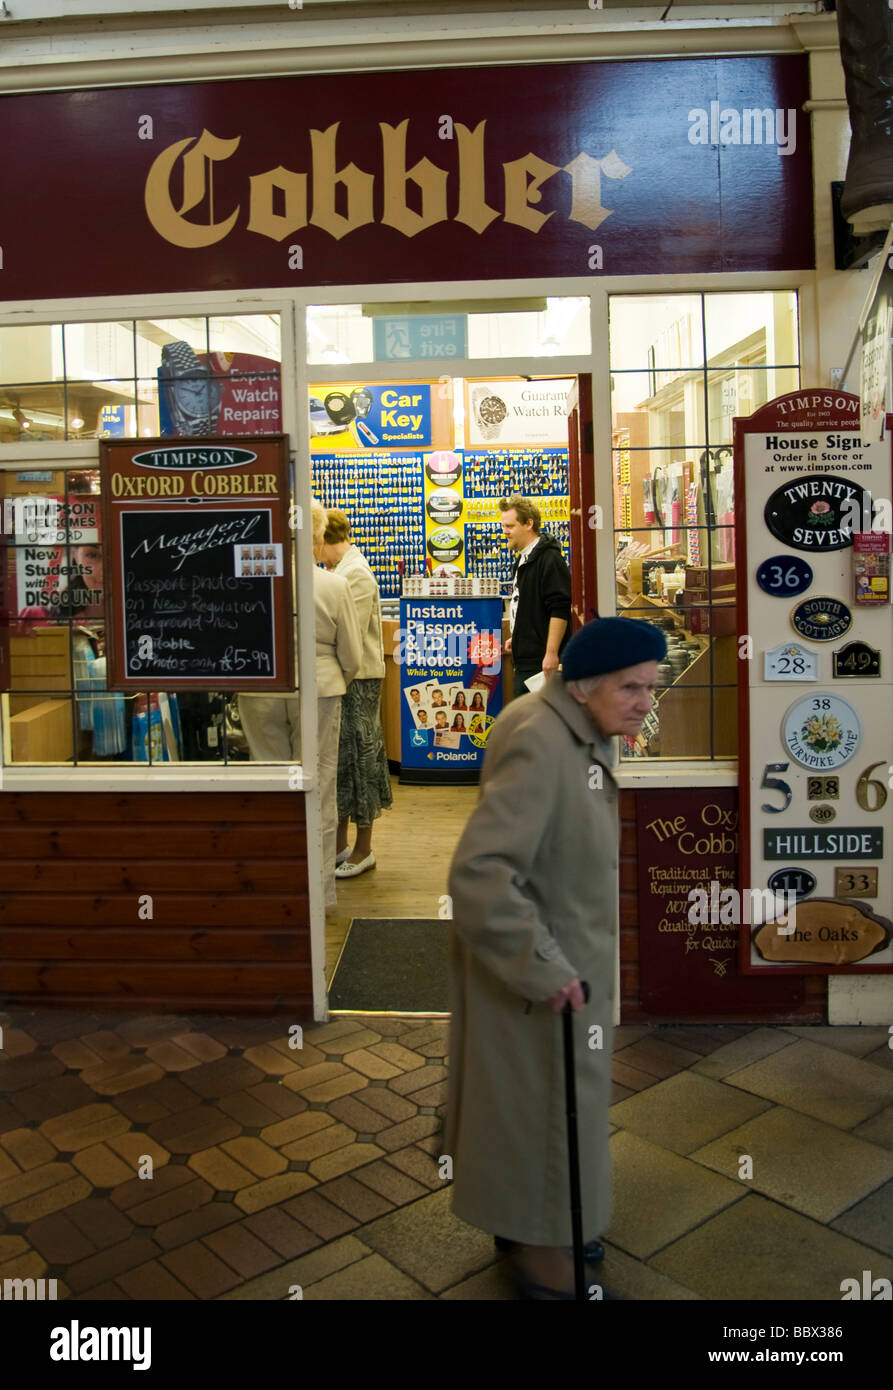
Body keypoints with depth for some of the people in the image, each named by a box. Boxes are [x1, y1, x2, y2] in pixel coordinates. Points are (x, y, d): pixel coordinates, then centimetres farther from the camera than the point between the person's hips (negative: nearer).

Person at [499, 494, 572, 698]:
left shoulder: (548, 559, -14)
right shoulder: (523, 559, 18)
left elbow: (560, 610, -21)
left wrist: (551, 653, -25)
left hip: (541, 661, -10)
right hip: (525, 660, 10)